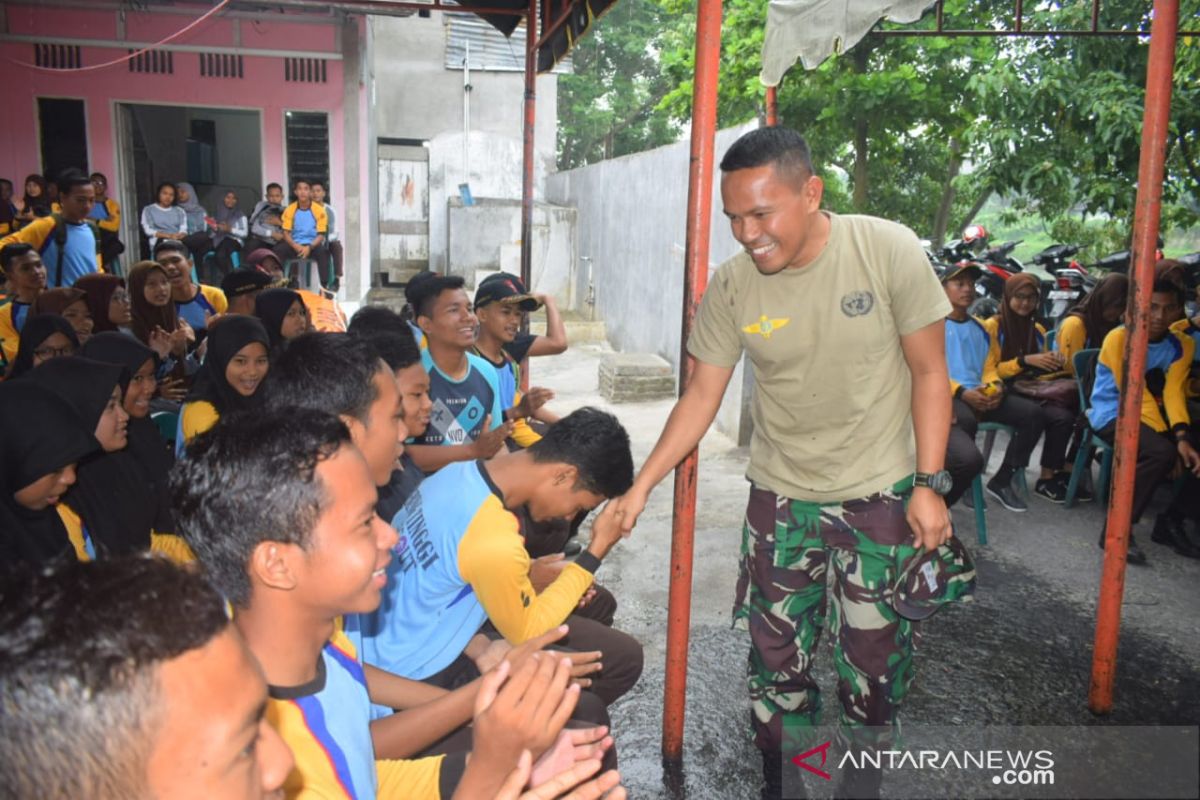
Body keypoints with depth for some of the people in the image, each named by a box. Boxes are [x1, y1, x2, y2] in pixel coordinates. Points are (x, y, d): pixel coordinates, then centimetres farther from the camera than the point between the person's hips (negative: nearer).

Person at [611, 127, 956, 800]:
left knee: (874, 651, 9)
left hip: (881, 492, -2)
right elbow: (703, 396, -4)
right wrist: (641, 486, -12)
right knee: (776, 651, 11)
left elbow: (929, 372, -8)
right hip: (781, 494, 2)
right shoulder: (731, 285, -11)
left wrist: (930, 484, -11)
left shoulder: (889, 251, -16)